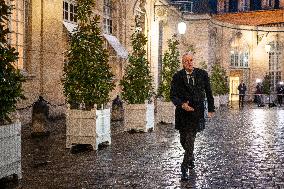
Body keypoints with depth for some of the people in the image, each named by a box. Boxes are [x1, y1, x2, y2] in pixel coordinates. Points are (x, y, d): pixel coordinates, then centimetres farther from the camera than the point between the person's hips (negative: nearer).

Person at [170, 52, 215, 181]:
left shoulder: (202, 74, 1)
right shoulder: (177, 77, -2)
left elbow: (208, 92, 11)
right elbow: (173, 95, -3)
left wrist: (211, 109, 13)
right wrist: (182, 104, -22)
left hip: (197, 111, -2)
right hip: (182, 111, 2)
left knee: (190, 139, -9)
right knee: (183, 140, 13)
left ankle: (185, 168, -3)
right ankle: (191, 157, 42)